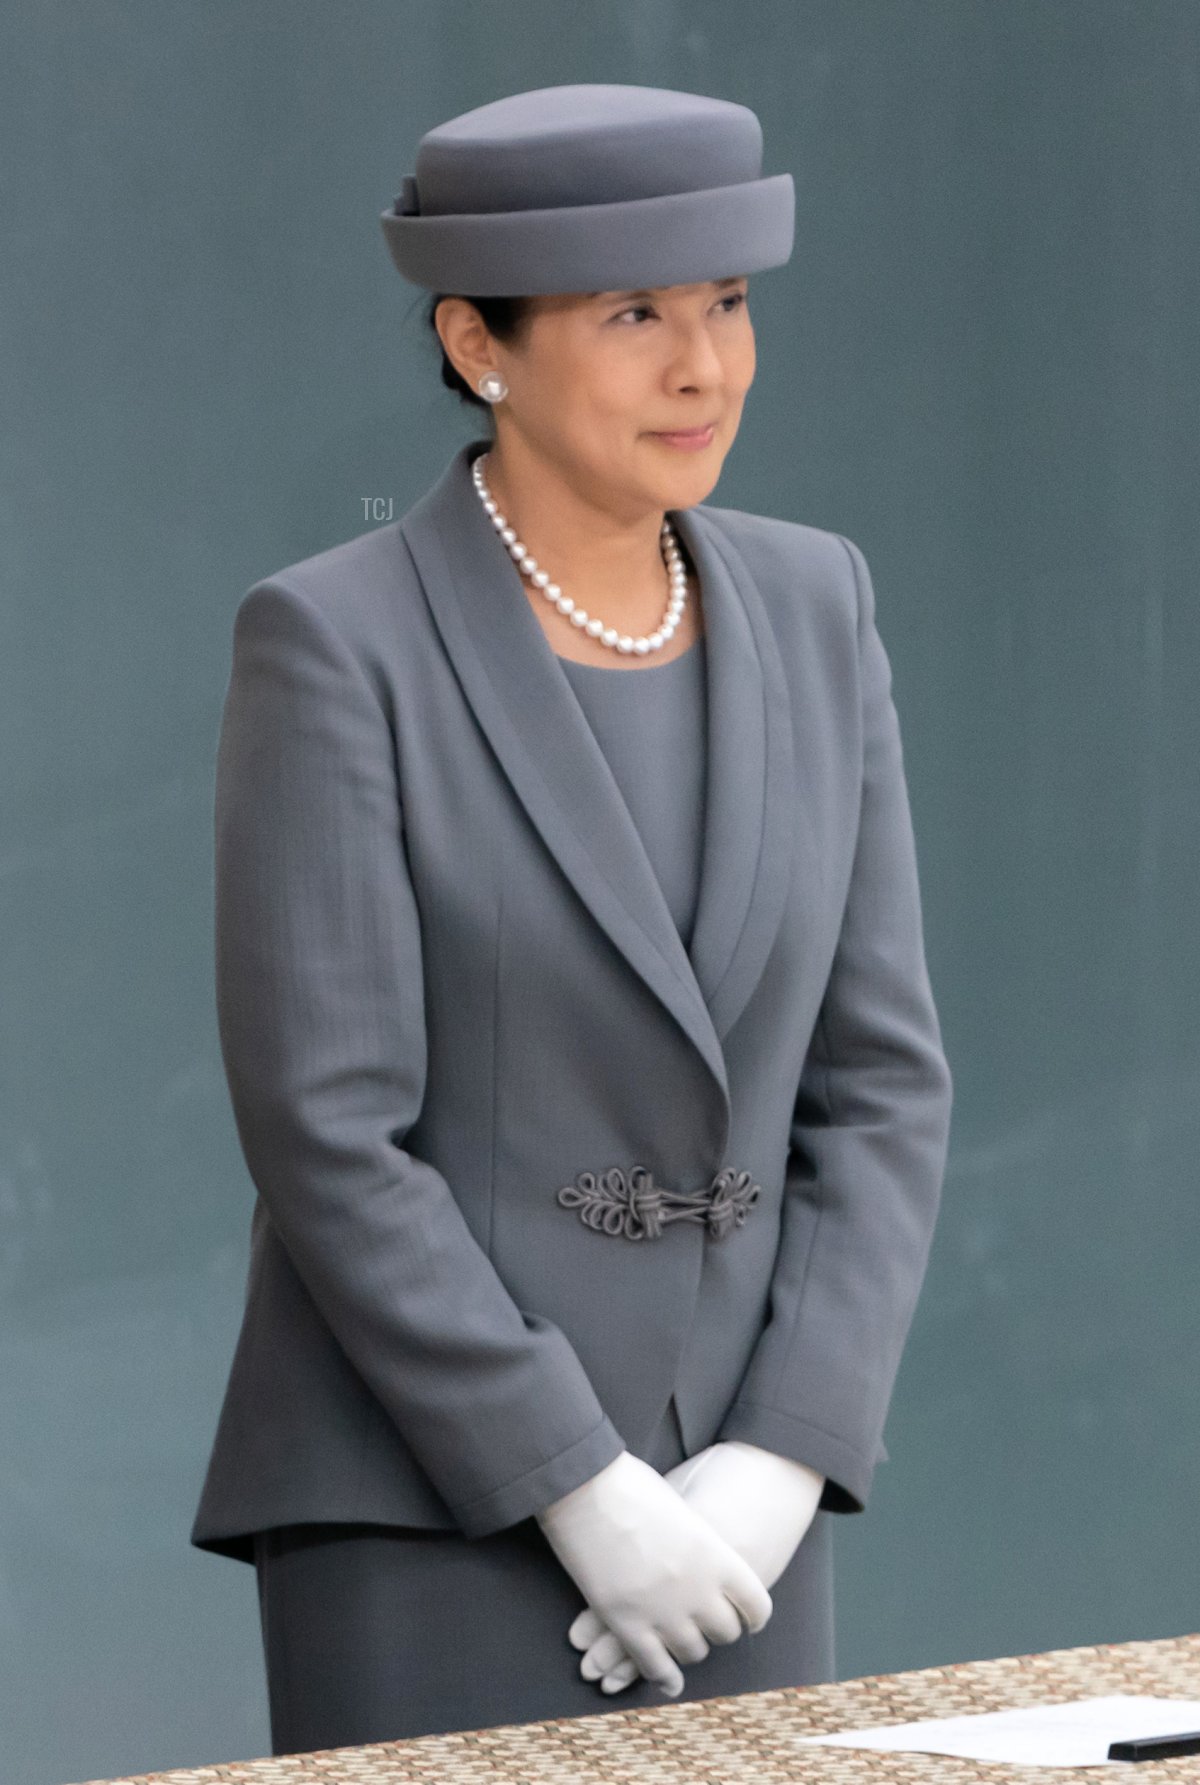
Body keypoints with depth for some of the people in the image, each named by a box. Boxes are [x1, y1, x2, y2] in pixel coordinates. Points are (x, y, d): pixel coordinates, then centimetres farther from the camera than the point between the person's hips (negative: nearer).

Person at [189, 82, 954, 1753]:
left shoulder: (809, 606, 5)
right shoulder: (337, 648, -11)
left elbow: (880, 1077, 4)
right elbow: (325, 1132, -15)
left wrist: (779, 1466, -7)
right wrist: (582, 1491, -17)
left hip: (729, 1502, 5)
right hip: (425, 1505, -5)